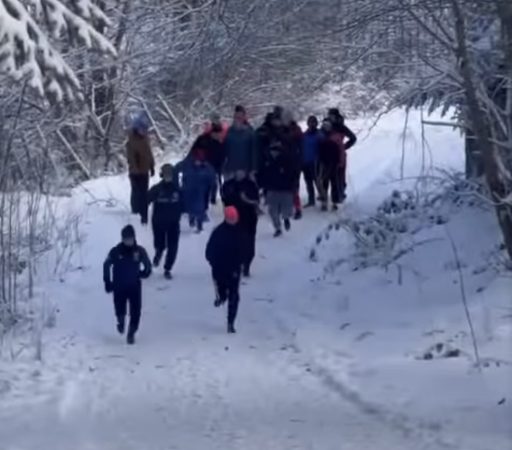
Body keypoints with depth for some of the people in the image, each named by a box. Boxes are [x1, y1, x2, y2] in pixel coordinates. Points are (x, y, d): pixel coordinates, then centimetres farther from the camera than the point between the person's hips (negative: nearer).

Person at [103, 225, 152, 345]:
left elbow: (147, 264, 9)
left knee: (135, 312, -4)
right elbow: (106, 265, 4)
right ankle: (121, 321, 39)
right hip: (119, 287, -1)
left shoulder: (139, 251, -6)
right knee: (120, 310, 3)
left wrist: (144, 272, -11)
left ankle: (131, 333, 15)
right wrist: (108, 282, 1)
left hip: (135, 286, 1)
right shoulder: (116, 251, -9)